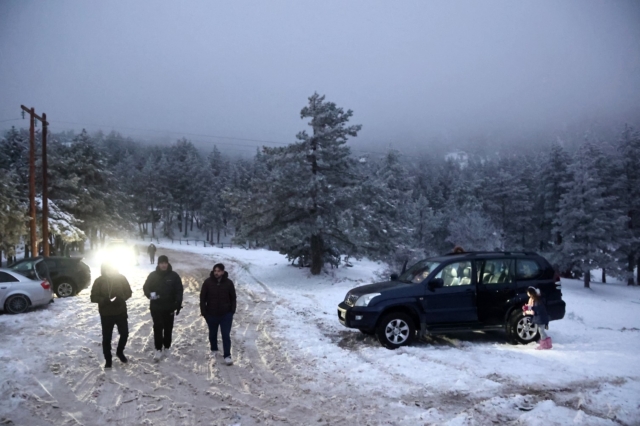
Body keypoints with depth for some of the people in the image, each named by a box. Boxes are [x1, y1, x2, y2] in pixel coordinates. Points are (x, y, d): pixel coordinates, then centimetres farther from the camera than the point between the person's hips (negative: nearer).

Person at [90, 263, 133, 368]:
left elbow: (128, 292, 2)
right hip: (106, 314, -1)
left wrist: (121, 298, -19)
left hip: (121, 311, 2)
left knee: (124, 333, 9)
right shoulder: (99, 281, -8)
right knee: (107, 337, 5)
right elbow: (93, 297, -5)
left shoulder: (121, 278, -4)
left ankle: (120, 352, 35)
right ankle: (108, 360, 21)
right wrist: (104, 300, -25)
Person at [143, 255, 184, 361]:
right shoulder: (153, 275, -2)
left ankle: (167, 347, 25)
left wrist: (178, 305, -10)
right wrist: (150, 294, -19)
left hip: (169, 307, 0)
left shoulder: (174, 275, -4)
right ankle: (158, 349, 0)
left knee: (168, 328, 10)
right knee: (158, 328, -5)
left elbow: (179, 290, -2)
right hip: (156, 307, 0)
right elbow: (146, 287, 4)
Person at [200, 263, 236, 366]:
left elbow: (233, 298, 3)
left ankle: (227, 356, 4)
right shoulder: (207, 282, -10)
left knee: (226, 335, -3)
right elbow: (202, 298, -3)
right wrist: (203, 311, -6)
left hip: (226, 314, -1)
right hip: (211, 314, 1)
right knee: (213, 334, 19)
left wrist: (232, 311, -1)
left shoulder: (228, 283, -8)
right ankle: (214, 350, 42)